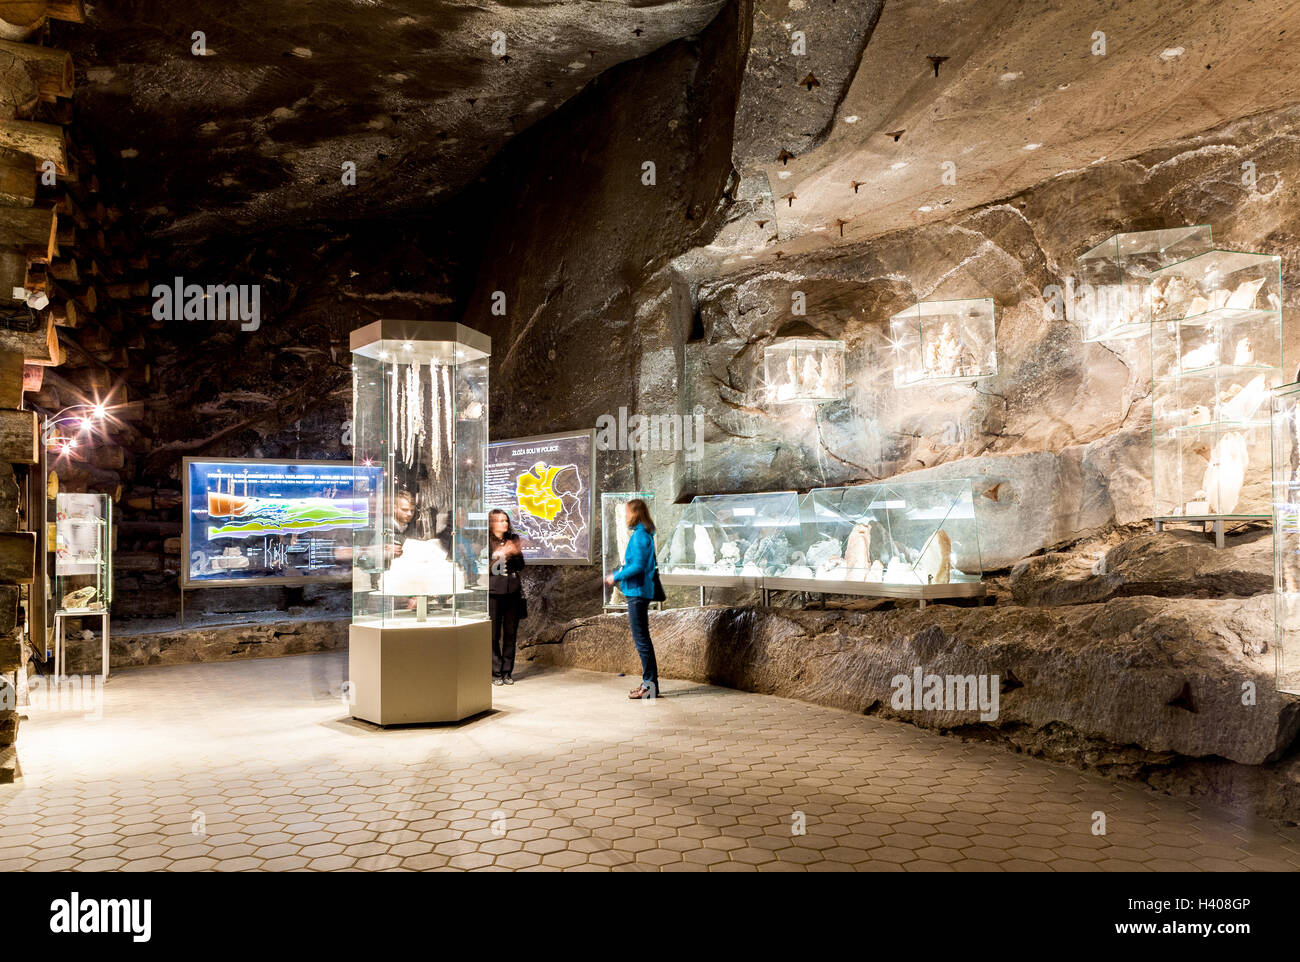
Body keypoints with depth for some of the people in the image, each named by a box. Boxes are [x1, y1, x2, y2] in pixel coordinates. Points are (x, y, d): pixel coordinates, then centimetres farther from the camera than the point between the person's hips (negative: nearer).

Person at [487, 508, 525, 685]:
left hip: (513, 592, 4)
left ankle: (507, 671, 15)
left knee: (510, 634, 7)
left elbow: (520, 566, 9)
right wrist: (499, 555, -18)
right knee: (494, 634, -1)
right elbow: (485, 568, -8)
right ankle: (496, 672, 9)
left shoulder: (513, 539, 10)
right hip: (493, 593, -4)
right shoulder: (486, 542, -2)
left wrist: (515, 554, -9)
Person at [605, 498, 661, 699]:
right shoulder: (643, 534, 15)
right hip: (638, 591, 10)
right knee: (641, 637, 14)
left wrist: (616, 577, -11)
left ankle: (650, 684, -1)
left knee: (641, 638, -5)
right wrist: (619, 575, 17)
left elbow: (637, 566, -21)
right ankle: (649, 682, 20)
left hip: (638, 592, -10)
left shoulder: (640, 535, -16)